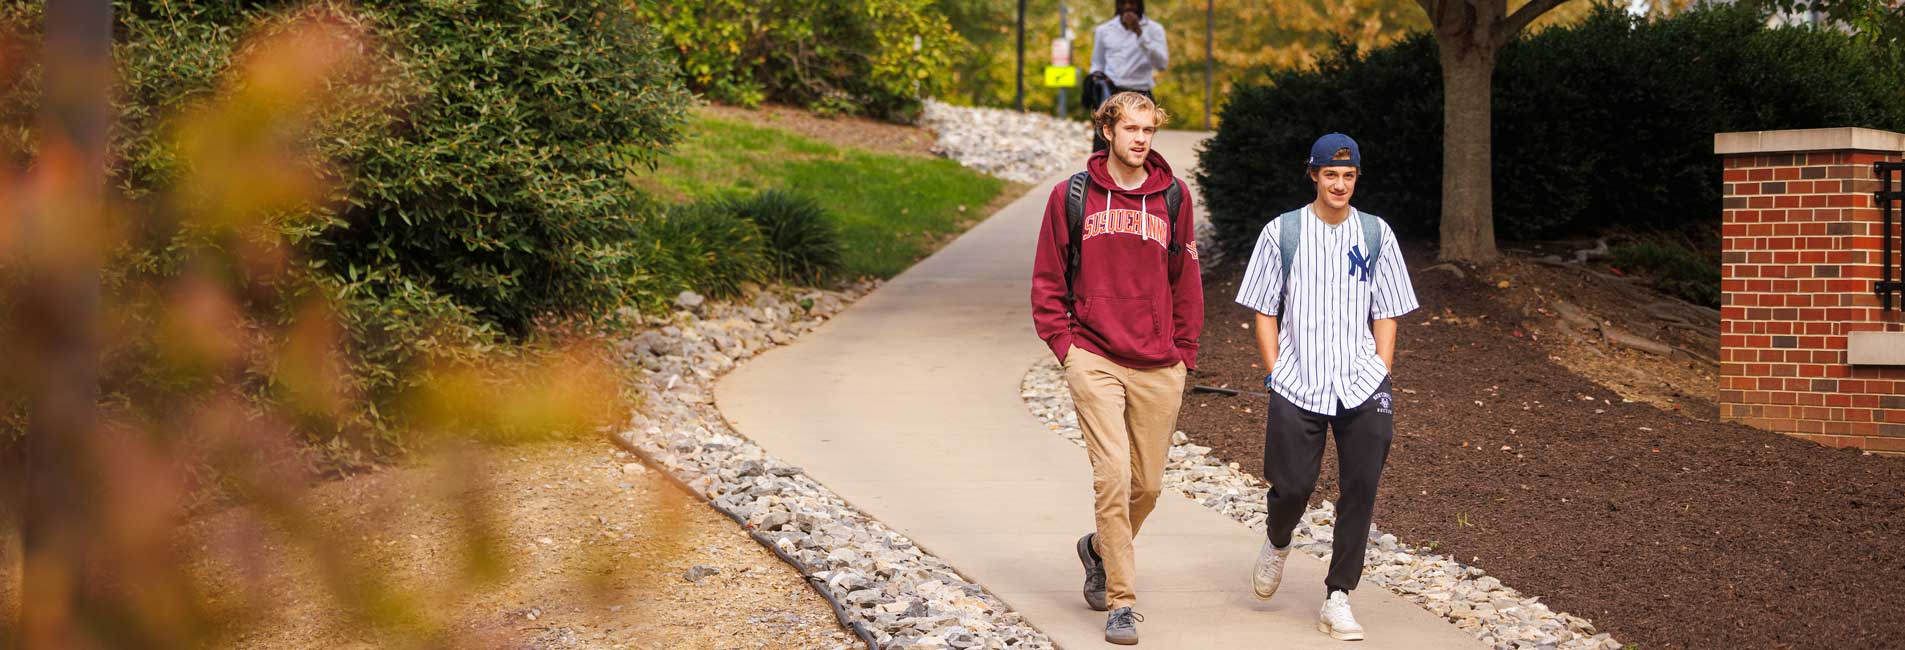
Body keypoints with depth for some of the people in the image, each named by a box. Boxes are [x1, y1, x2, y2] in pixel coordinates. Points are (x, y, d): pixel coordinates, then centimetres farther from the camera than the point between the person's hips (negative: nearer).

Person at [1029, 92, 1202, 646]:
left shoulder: (1173, 197, 6)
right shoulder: (1072, 196, 1)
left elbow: (1186, 282, 12)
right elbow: (1048, 279, 7)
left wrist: (1183, 354, 8)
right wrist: (1064, 345, -1)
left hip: (1158, 368, 3)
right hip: (1094, 360, -2)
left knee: (1147, 484, 9)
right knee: (1113, 475, -12)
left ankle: (1099, 548, 39)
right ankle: (1120, 602, -4)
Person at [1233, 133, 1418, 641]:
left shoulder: (1376, 234, 9)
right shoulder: (1282, 232, 4)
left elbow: (1386, 314, 12)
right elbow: (1264, 311, 7)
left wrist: (1381, 373, 2)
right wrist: (1274, 374, -1)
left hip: (1362, 387, 2)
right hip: (1297, 386, -1)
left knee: (1361, 490, -5)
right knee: (1293, 486, -3)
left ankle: (1337, 599, 5)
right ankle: (1277, 544, 32)